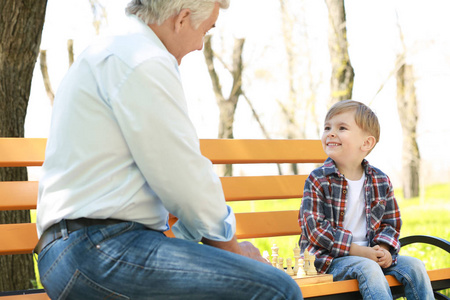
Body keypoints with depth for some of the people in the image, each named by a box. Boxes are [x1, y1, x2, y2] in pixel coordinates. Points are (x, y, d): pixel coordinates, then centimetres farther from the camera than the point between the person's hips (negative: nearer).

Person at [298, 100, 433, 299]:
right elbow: (315, 227, -13)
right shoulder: (317, 180, -7)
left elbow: (391, 222, 14)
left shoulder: (381, 181, 6)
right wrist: (359, 251, -17)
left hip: (370, 254, 5)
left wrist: (383, 249, -9)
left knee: (414, 266, -10)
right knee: (367, 268, -31)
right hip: (330, 258, -5)